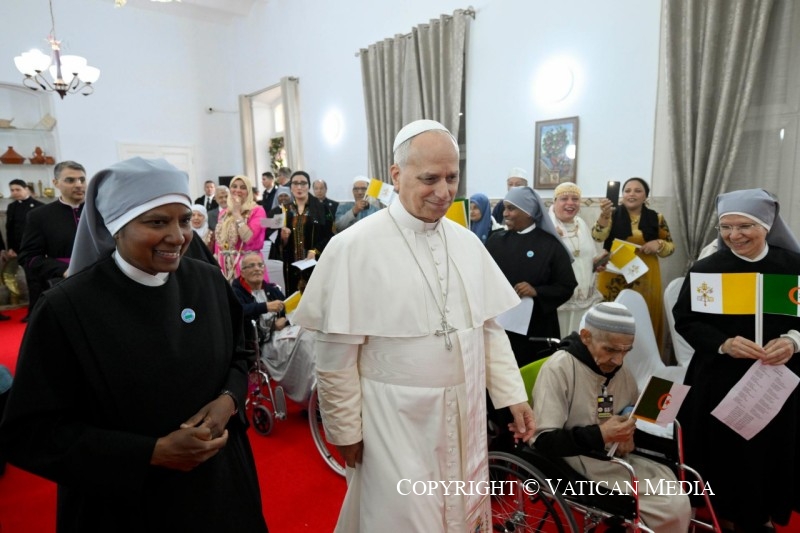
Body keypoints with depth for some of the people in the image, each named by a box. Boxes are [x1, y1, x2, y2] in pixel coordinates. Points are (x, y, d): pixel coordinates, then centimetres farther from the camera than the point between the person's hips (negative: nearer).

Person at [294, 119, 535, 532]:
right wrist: (345, 429, -6)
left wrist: (513, 394, 3)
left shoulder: (467, 242, 2)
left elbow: (489, 328, 7)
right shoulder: (355, 247, -16)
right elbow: (336, 356, -12)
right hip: (396, 420, -5)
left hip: (464, 416, 6)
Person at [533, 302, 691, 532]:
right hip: (577, 465, -7)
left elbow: (636, 415, 20)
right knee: (674, 506, -16)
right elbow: (543, 441, -21)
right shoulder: (558, 368, -18)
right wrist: (600, 435, -28)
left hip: (617, 458, 7)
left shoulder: (619, 369, 5)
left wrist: (629, 434, -3)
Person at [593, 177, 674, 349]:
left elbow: (670, 247, 12)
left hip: (645, 278, 2)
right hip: (614, 277, -1)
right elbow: (598, 237, -16)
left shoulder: (657, 218, 7)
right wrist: (604, 214, -32)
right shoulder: (612, 215, 2)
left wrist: (658, 244, -9)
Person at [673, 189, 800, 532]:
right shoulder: (705, 269, -4)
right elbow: (684, 319, -4)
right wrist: (722, 343, -20)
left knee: (771, 451, 10)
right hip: (718, 381, -1)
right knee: (723, 452, 6)